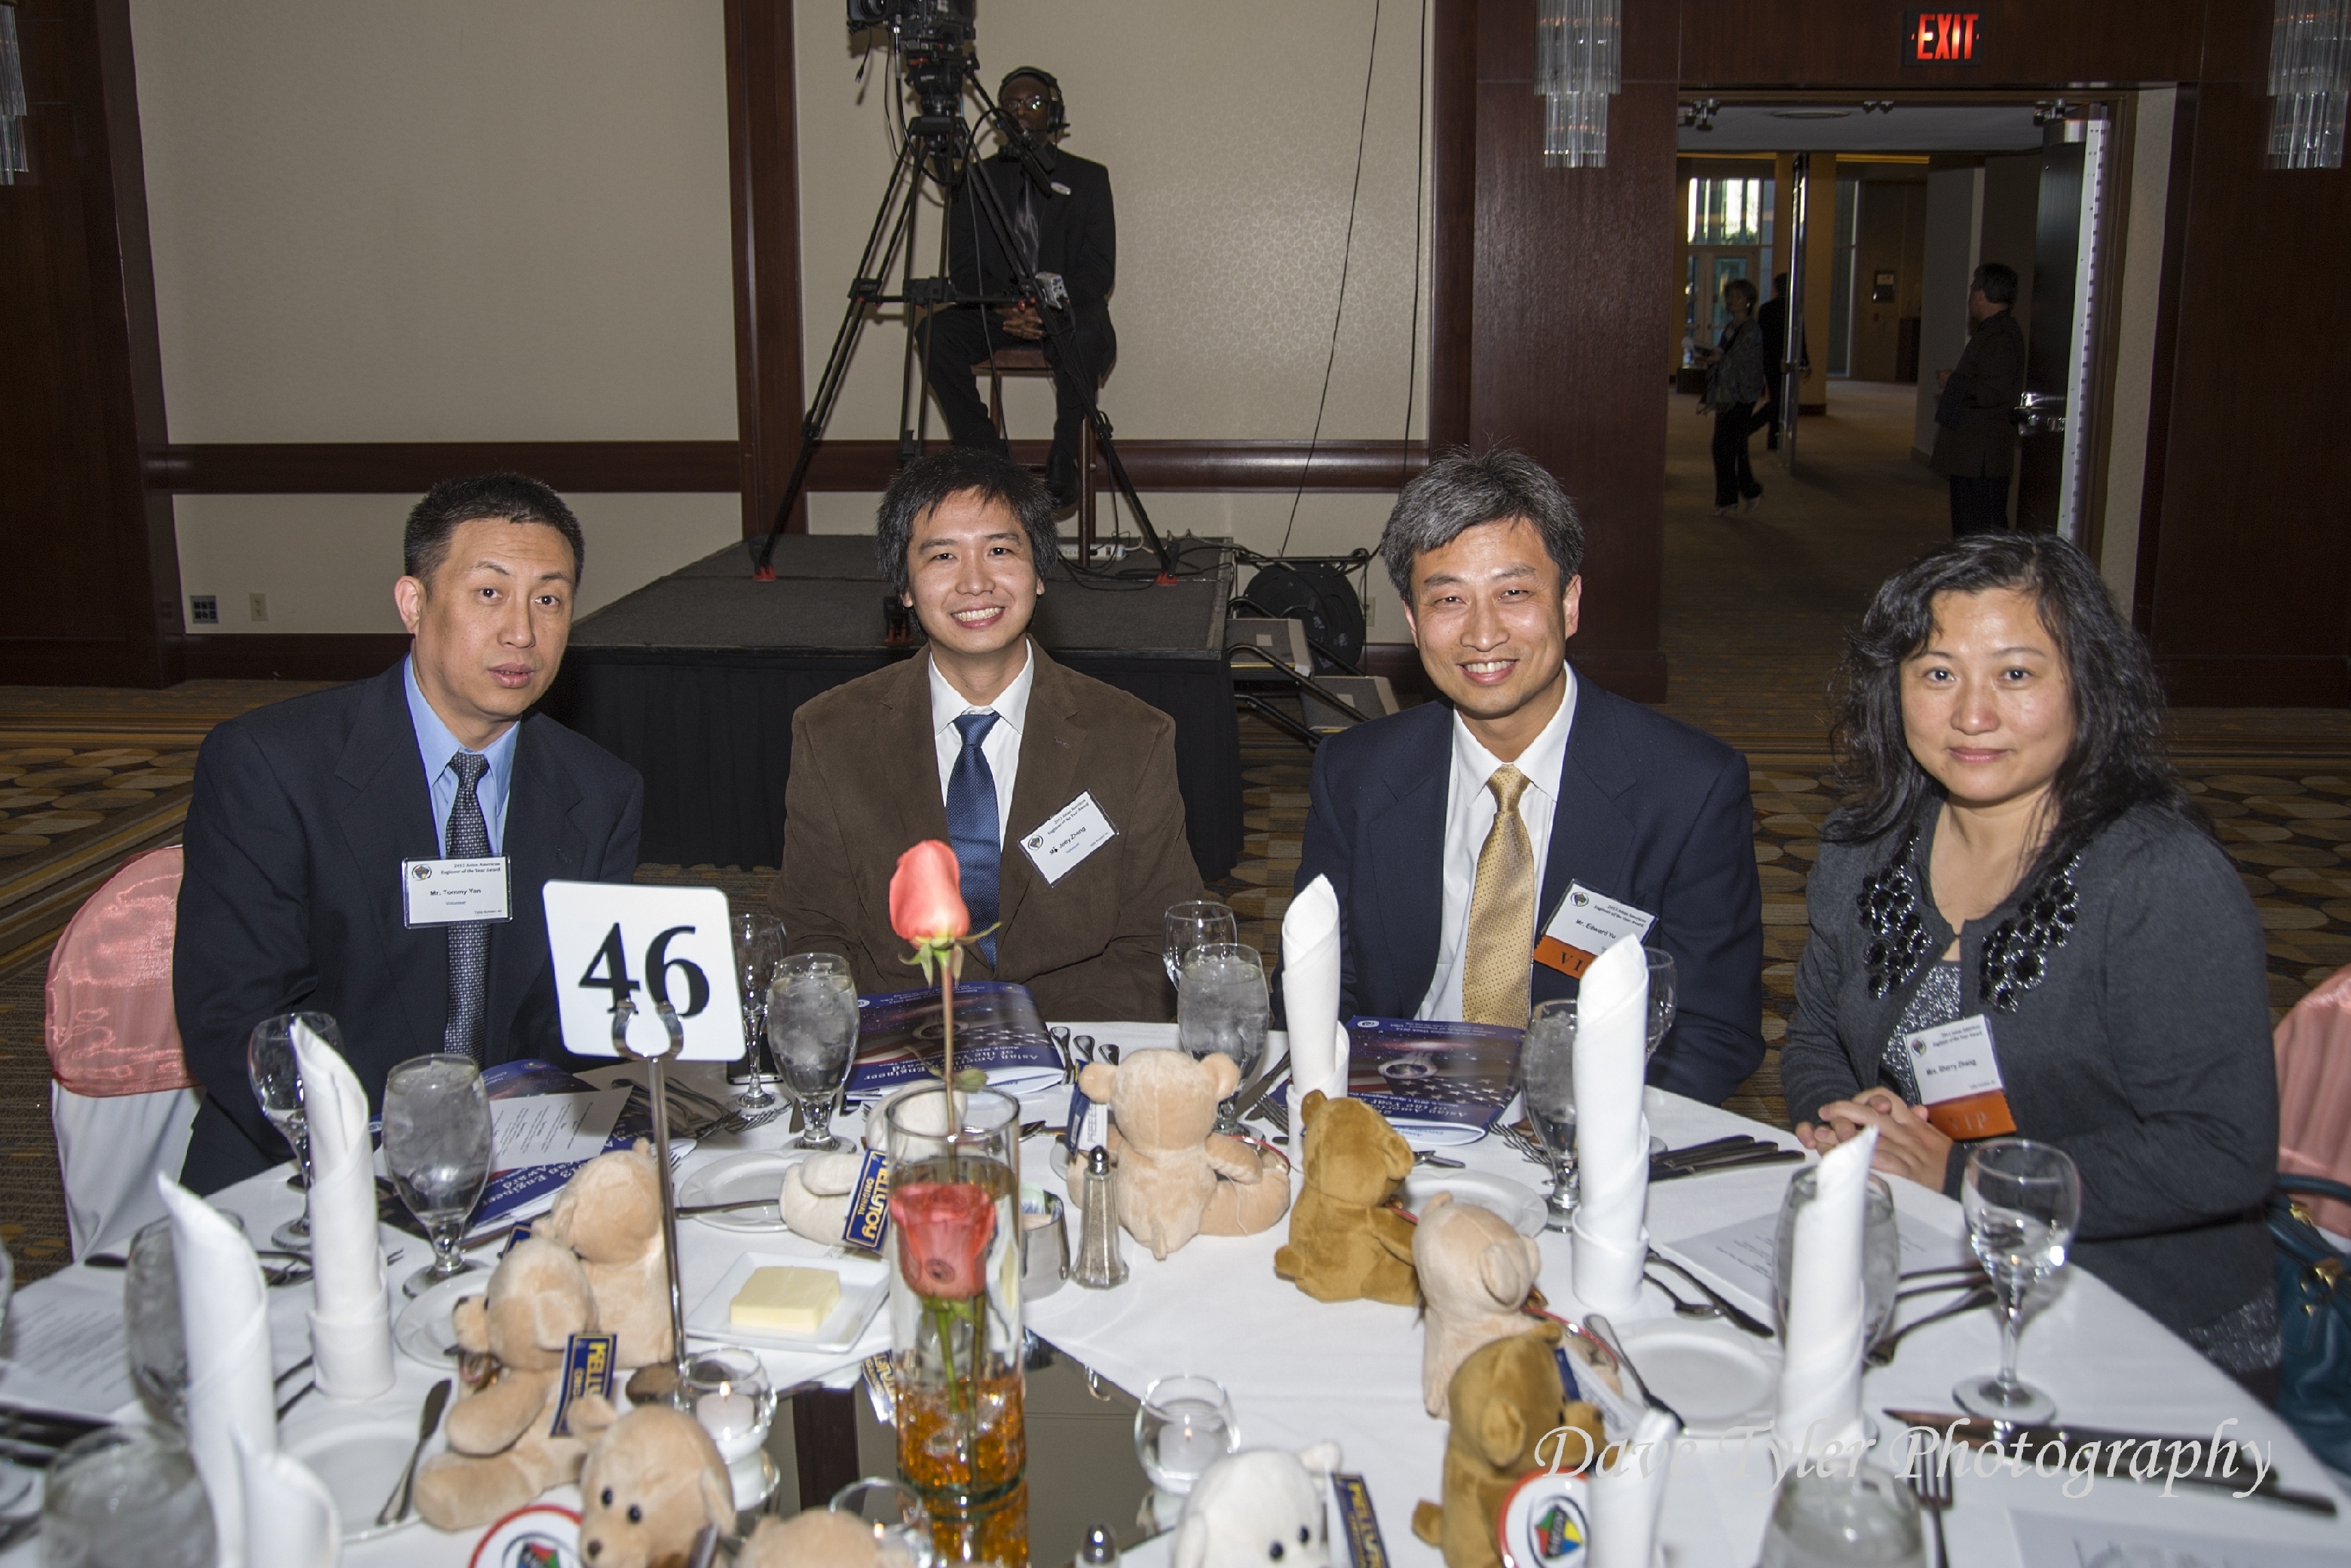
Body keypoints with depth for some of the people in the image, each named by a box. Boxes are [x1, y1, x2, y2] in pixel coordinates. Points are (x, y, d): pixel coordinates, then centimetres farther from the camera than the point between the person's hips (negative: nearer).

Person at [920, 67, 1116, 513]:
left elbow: (1099, 270, -3)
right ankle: (986, 462, -19)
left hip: (1068, 309, -2)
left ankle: (1062, 465, -23)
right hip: (993, 309, 2)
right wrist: (1003, 309, -17)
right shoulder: (977, 179, 10)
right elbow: (963, 267, 4)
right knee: (936, 332, -27)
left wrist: (1050, 308, -21)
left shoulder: (1087, 177, 5)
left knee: (1088, 338, -37)